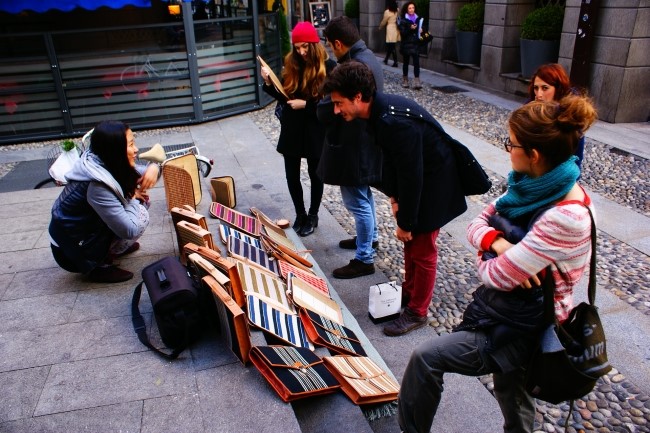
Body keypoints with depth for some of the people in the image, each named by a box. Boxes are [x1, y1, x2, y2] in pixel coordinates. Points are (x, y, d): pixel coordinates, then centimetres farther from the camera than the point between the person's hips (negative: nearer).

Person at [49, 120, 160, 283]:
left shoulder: (103, 162, -8)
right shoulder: (97, 186, -33)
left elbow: (139, 172, 7)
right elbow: (129, 229, -31)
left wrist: (153, 168, -17)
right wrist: (133, 198, -14)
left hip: (85, 228, 8)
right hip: (73, 249, -8)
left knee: (141, 200, 3)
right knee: (140, 215, -18)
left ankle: (111, 247, 14)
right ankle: (99, 266, -4)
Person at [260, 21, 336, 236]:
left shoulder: (328, 67, -10)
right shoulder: (291, 64, 3)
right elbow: (284, 96, 6)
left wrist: (306, 104, -19)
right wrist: (269, 83, -9)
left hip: (316, 131, -4)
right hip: (291, 129, 4)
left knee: (315, 174, 12)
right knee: (291, 174, 9)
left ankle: (313, 216, 29)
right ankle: (300, 214, 29)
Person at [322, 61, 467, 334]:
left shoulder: (396, 122, -35)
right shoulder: (378, 110, -7)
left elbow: (411, 175, -30)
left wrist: (406, 223, -20)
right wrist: (394, 198, 3)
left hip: (433, 184, -9)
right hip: (413, 177, 9)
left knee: (422, 249, 4)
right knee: (409, 240, 21)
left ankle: (417, 312, 21)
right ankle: (409, 291, 41)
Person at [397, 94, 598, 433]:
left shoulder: (565, 217, -30)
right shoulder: (538, 185, -4)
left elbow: (497, 276, -28)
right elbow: (477, 224, 0)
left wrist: (487, 259, -6)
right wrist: (498, 243, -21)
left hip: (524, 330, -8)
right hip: (511, 311, 8)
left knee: (425, 358, -13)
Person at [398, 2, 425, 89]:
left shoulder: (418, 19, 8)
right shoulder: (403, 20, -3)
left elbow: (422, 28, 19)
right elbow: (402, 33, -11)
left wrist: (421, 30, -4)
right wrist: (410, 29, -24)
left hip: (416, 44, 2)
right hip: (406, 44, -2)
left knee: (416, 62, -8)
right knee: (406, 62, 8)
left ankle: (416, 82, -12)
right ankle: (405, 81, 23)